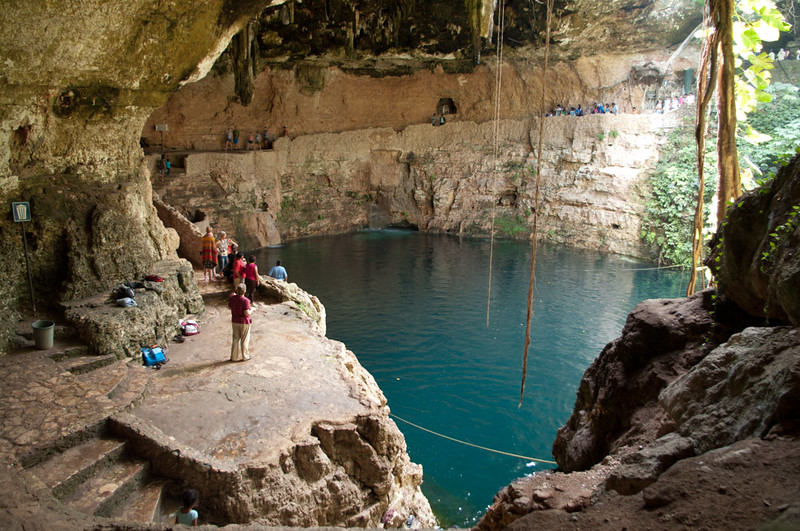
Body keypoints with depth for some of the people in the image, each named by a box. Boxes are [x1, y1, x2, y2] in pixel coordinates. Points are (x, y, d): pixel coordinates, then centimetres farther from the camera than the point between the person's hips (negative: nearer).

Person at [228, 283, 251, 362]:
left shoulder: (232, 298, -7)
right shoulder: (245, 300, -23)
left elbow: (229, 307, 12)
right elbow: (247, 313, -25)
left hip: (234, 321, 5)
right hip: (244, 322, -5)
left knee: (235, 339, 15)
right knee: (244, 340, 10)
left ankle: (235, 356, 22)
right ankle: (244, 356, 20)